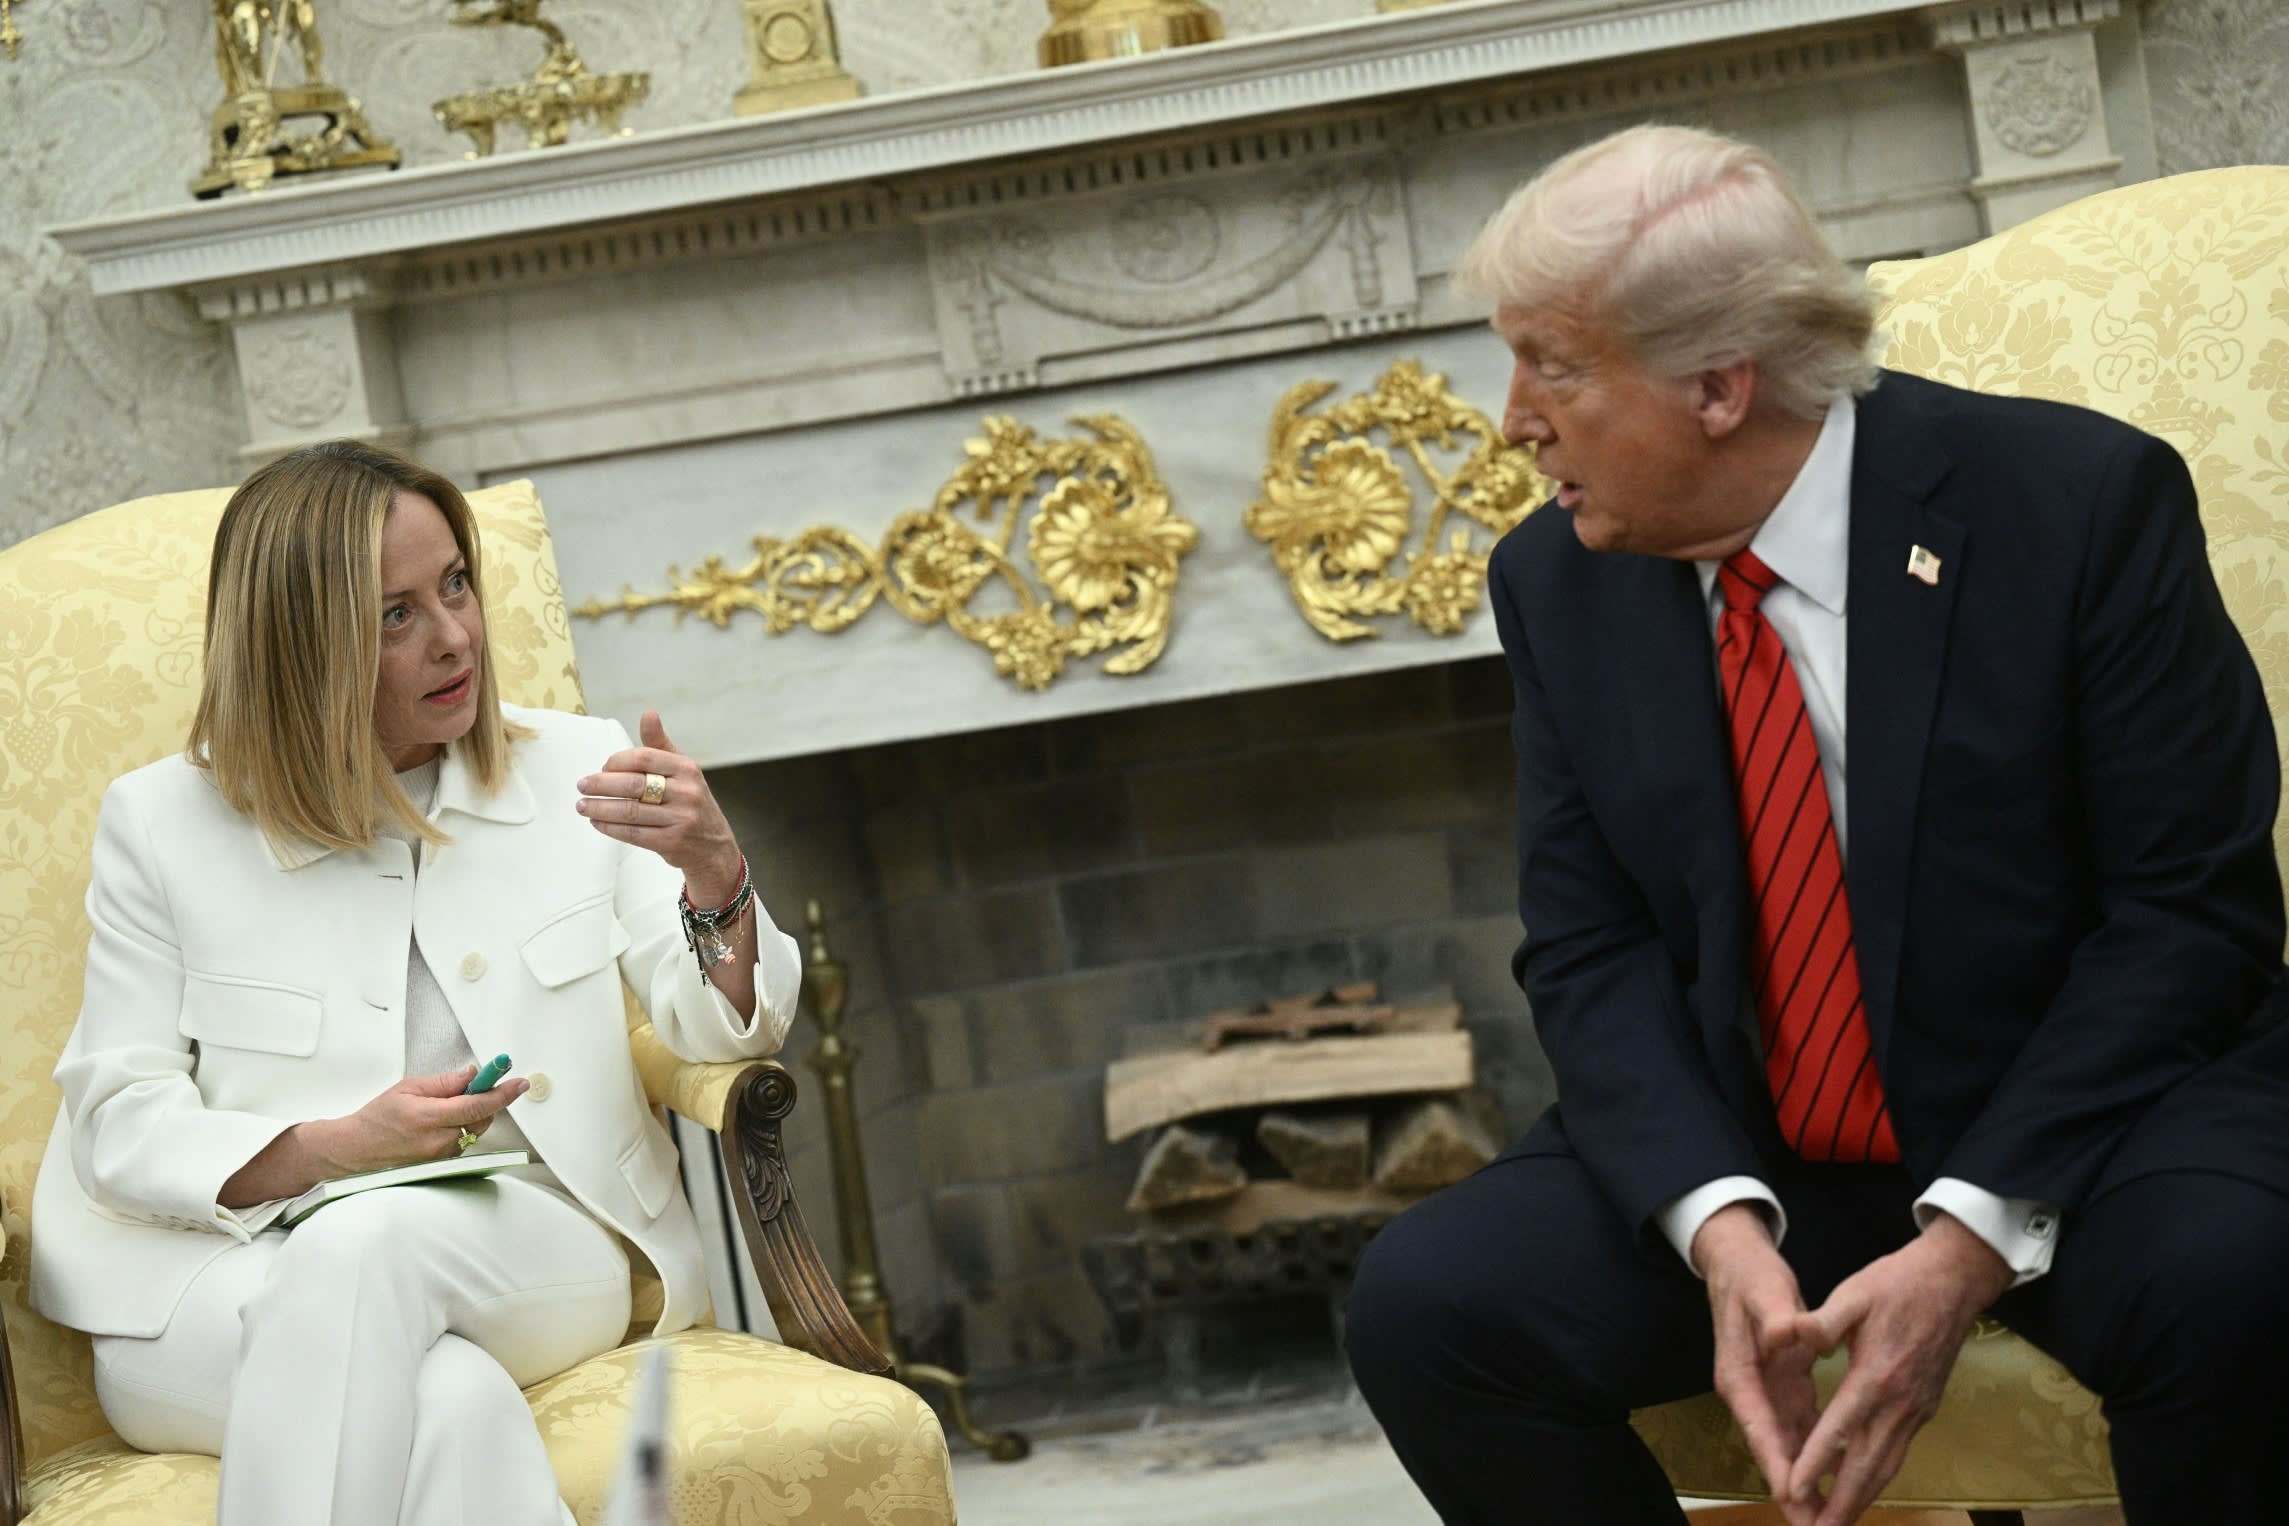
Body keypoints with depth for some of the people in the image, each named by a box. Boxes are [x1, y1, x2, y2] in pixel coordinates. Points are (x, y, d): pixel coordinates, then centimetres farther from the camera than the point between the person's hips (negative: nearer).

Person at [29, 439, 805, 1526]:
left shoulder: (573, 773, 9)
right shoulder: (160, 824, 4)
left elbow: (722, 1028, 2)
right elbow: (118, 1128, 2)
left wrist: (716, 873, -21)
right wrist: (339, 1145, -17)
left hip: (531, 1256, 2)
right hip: (221, 1289, -1)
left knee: (369, 1244, -36)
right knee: (449, 1400, -37)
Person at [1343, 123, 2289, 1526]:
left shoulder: (2077, 500, -12)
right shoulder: (1559, 585, 2)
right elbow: (1590, 954, 0)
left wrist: (1972, 1240, -22)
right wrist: (1720, 1228, -20)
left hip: (2079, 1116, -3)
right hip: (1736, 1153, 4)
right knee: (1423, 1305, -19)